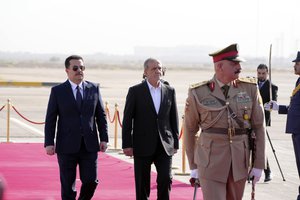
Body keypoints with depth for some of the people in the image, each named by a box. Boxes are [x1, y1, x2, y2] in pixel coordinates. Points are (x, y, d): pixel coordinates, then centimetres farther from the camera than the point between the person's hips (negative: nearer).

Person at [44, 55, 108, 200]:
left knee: (91, 181, -1)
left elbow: (101, 116, 10)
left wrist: (104, 139, 2)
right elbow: (50, 119, 0)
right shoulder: (57, 91, 1)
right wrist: (49, 143, -7)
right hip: (67, 146, -2)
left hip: (89, 146, 2)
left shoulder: (94, 89, 7)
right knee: (68, 186, 2)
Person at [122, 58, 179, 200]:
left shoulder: (169, 91, 7)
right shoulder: (135, 91, -2)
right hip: (143, 145, -2)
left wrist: (175, 143, 8)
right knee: (142, 184, 4)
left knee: (166, 179, -9)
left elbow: (173, 118, 11)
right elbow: (127, 119, -3)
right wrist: (126, 144, -7)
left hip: (164, 145, 2)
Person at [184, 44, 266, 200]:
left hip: (239, 163, 3)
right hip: (211, 162, -3)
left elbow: (259, 126, 4)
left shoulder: (250, 89, 1)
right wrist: (193, 165, 7)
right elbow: (190, 129, 5)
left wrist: (258, 164, 1)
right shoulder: (198, 93, -4)